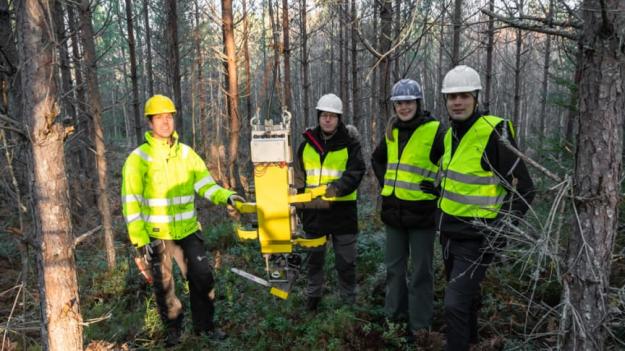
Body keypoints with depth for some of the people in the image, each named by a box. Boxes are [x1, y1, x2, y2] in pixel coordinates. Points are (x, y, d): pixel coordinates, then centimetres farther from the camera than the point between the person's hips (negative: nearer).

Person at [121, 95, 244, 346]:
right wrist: (139, 238, -13)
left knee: (203, 278, 5)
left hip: (188, 230, 3)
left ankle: (204, 325, 23)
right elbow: (131, 202, -9)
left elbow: (205, 184, -2)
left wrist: (226, 196, -21)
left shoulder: (186, 153, 3)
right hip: (157, 234, -3)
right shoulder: (138, 158, -9)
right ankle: (173, 330, 30)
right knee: (164, 285, 10)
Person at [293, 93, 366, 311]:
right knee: (314, 258, 17)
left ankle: (348, 301, 22)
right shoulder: (307, 144, 7)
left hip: (342, 210, -3)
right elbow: (298, 178, 13)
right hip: (314, 211, 3)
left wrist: (337, 189, -30)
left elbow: (355, 172, -15)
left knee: (345, 261, 8)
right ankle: (313, 295, 34)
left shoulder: (350, 142, -3)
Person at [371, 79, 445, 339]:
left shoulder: (435, 131, -10)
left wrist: (438, 186, -10)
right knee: (394, 267, 16)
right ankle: (394, 316, 32)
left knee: (420, 272, 5)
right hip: (393, 210, 6)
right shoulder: (391, 132, 9)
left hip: (421, 211, -6)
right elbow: (377, 159, 26)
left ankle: (419, 326, 19)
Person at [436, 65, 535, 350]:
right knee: (465, 295, 23)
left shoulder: (494, 133, -18)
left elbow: (524, 190, -15)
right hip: (450, 233, 8)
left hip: (476, 238, -7)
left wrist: (497, 233, -18)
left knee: (455, 304, -9)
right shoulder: (451, 134, 5)